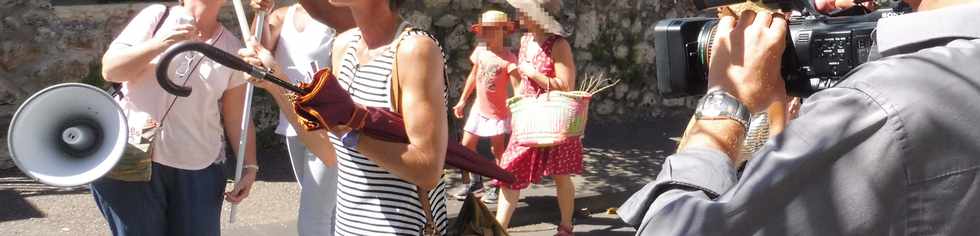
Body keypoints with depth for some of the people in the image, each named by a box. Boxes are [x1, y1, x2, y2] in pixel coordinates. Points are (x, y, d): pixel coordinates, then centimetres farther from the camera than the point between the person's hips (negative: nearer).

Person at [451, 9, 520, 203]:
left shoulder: (508, 58, -21)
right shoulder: (480, 51, -1)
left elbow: (518, 86, -29)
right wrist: (462, 101, 16)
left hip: (498, 111, -7)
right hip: (479, 108, 7)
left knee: (497, 150, 3)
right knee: (466, 146, 11)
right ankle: (475, 183, 28)